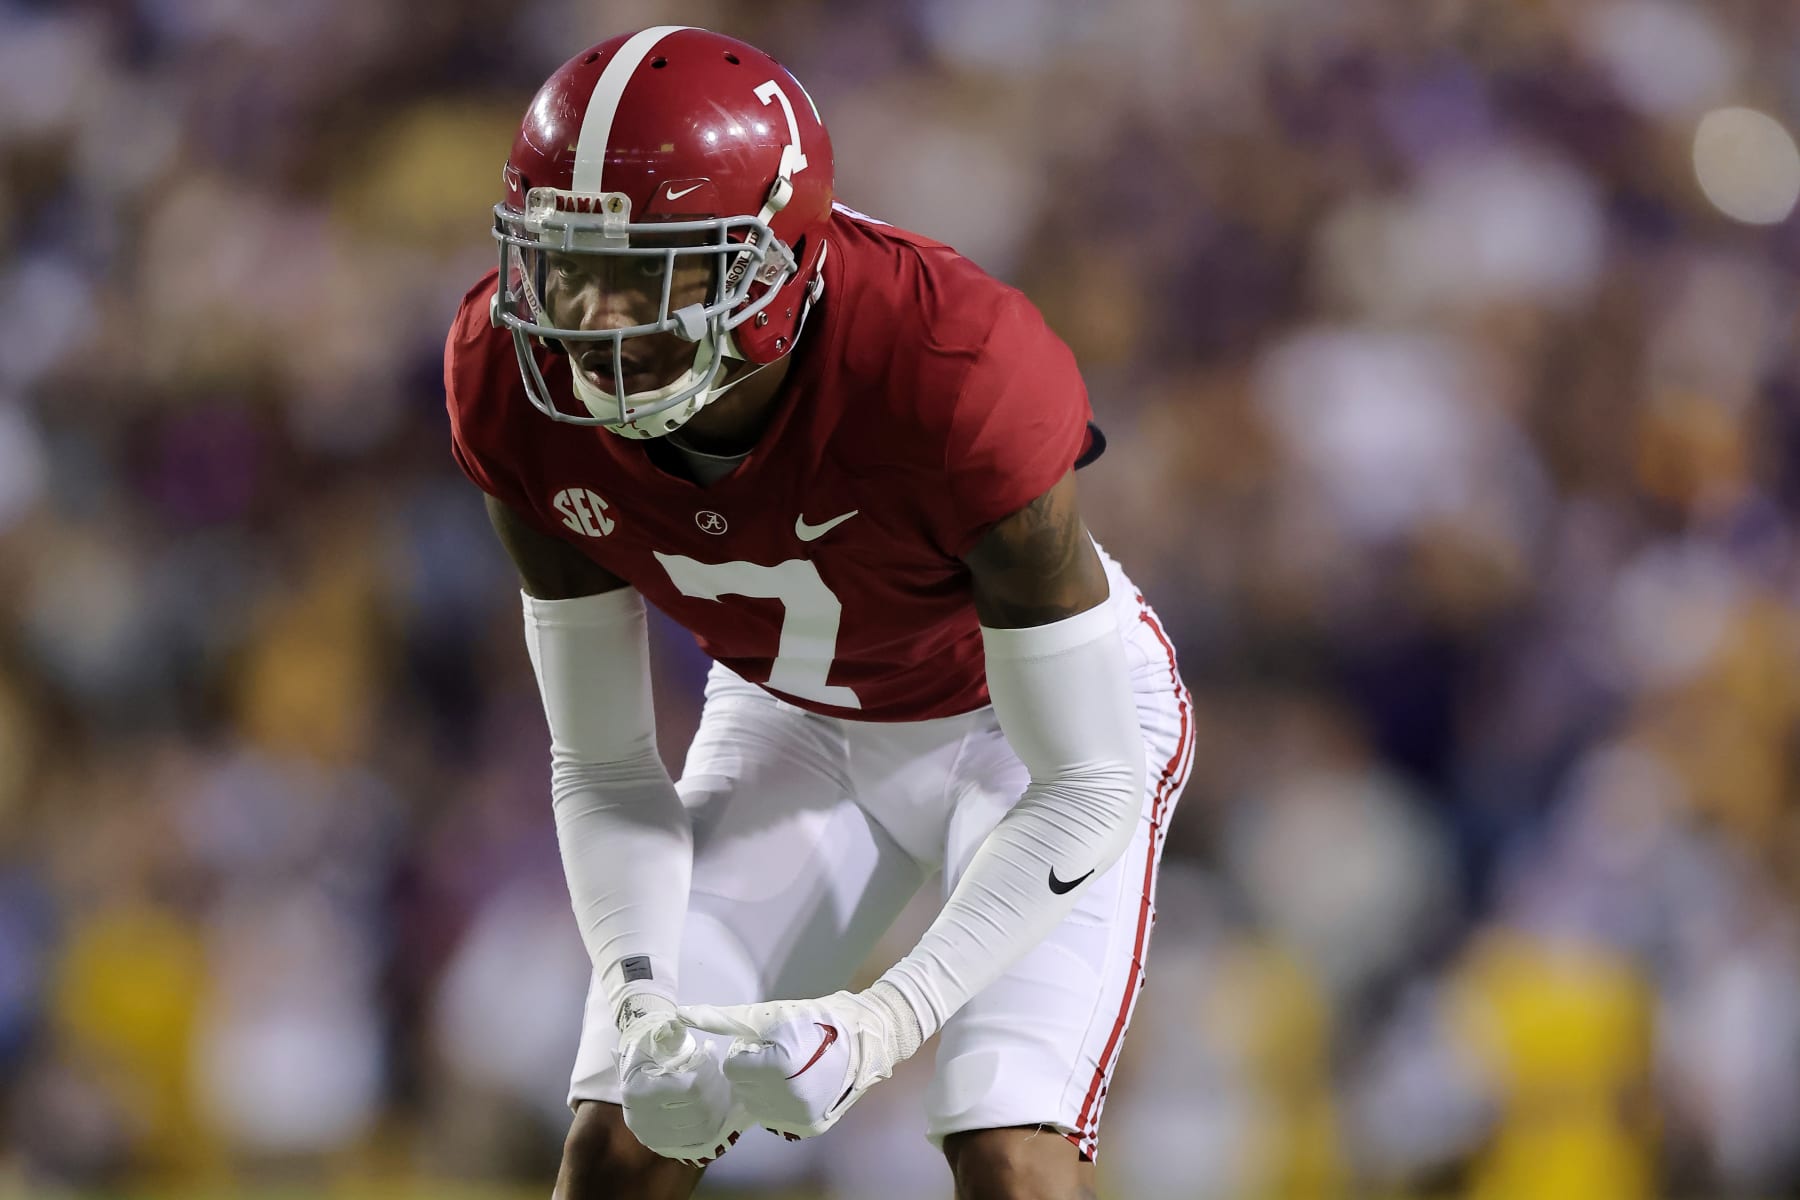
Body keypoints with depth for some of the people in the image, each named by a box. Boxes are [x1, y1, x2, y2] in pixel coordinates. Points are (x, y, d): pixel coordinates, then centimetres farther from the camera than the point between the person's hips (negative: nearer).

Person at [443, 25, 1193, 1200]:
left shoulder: (952, 376, -39)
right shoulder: (519, 388, -25)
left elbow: (1086, 788, -29)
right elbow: (602, 763, -11)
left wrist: (887, 1022, -40)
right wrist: (639, 996, -29)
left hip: (1027, 718, -4)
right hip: (797, 719, 4)